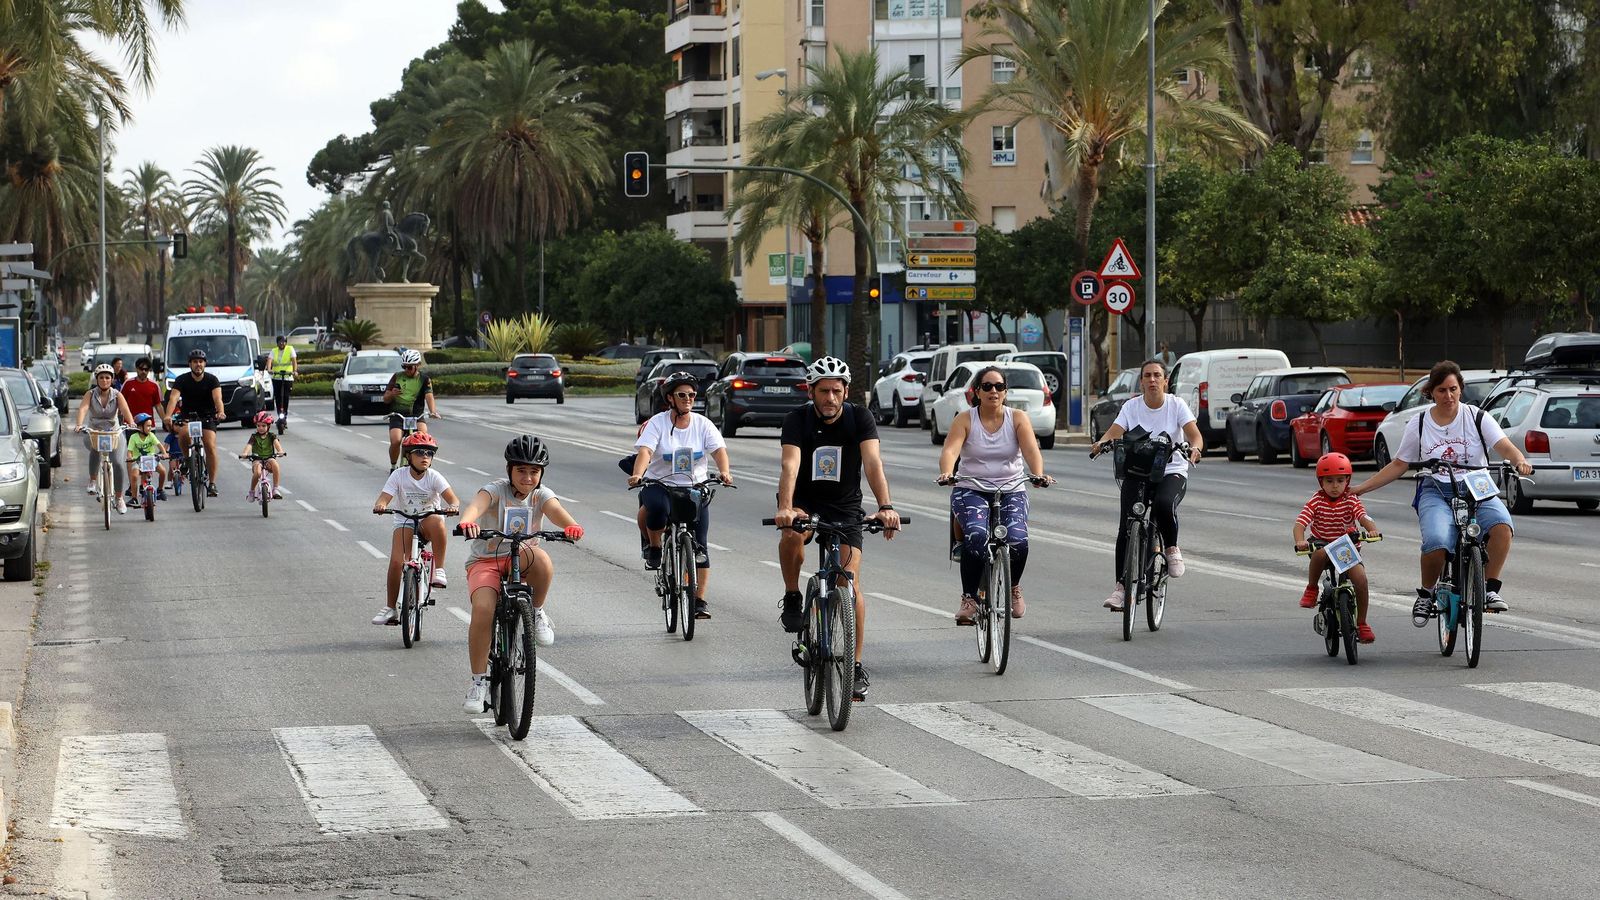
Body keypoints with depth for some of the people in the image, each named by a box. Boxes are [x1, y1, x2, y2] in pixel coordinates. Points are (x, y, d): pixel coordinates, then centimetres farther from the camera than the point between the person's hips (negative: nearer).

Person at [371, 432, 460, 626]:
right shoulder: (399, 475, -10)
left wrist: (453, 506, -47)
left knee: (437, 523, -39)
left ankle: (439, 570, -25)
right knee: (396, 561, -18)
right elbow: (384, 498, -18)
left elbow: (453, 498, -23)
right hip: (405, 522, 1)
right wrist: (380, 506, -42)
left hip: (429, 519, -1)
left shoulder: (434, 477, -12)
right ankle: (390, 608, -4)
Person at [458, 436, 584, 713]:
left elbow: (556, 511, -22)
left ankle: (537, 612, -8)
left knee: (541, 558, -35)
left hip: (520, 561, 1)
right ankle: (479, 681, -14)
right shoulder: (496, 490, -9)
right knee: (483, 609, -28)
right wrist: (466, 522, -56)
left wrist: (571, 526, -46)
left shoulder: (541, 495, 0)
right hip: (485, 561, -1)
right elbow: (477, 504, -31)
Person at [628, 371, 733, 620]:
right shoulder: (657, 423, -4)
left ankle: (700, 600, -1)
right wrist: (637, 475, -39)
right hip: (660, 485, -2)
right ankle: (654, 547, -10)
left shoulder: (702, 424, 2)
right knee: (657, 507, -38)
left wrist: (724, 471, -32)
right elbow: (645, 451, -19)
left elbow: (719, 449, -11)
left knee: (699, 545, -7)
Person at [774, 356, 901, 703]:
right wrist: (785, 508, -48)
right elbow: (790, 465, -30)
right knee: (792, 534, -36)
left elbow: (873, 462, -28)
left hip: (845, 505, 1)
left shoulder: (859, 418, -15)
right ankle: (792, 599, -11)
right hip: (805, 500, -1)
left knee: (850, 583, -10)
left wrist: (885, 507, -44)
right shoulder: (797, 420, -16)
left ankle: (856, 666, 0)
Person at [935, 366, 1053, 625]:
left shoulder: (1018, 418, 3)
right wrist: (947, 473, -38)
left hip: (1011, 492, 1)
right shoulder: (965, 420, 1)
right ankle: (969, 598, -16)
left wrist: (1038, 475, -33)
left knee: (1017, 540, -25)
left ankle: (1013, 587, 7)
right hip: (971, 490, -1)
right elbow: (950, 450, -15)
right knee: (976, 536, -31)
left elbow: (1031, 450, -12)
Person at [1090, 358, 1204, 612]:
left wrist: (1195, 449, -37)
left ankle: (1172, 548, -6)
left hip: (1172, 472, -2)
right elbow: (1114, 432, -9)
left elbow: (1194, 434, -13)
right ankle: (1122, 587, -6)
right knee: (1126, 529, -13)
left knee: (1164, 504, -35)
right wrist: (1102, 443, -33)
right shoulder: (1132, 406, 2)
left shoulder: (1176, 405, -2)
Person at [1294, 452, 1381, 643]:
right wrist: (1300, 542, -41)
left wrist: (1372, 529, -46)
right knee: (1320, 554, -39)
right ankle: (1311, 589, -11)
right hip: (1321, 546, -1)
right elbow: (1300, 522, -20)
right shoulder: (1316, 501, -8)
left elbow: (1363, 517, -22)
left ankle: (1361, 623, -3)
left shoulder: (1351, 500, -5)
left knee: (1360, 576, -22)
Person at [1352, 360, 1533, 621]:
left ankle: (1491, 589, -19)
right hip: (1436, 493, 0)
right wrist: (1361, 488, 9)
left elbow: (1504, 446, -8)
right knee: (1437, 542, -32)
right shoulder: (1419, 426, 8)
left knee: (1501, 524, -34)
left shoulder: (1477, 418, 3)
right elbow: (1398, 465, 15)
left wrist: (1520, 461, -32)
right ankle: (1426, 594, -3)